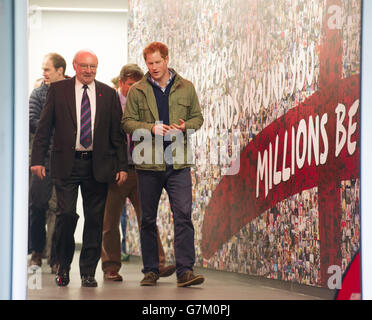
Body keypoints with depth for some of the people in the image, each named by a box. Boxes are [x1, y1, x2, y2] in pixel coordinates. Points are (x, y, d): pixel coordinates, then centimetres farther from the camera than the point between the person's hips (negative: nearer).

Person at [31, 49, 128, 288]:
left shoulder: (108, 94, 8)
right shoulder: (58, 90, 4)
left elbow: (117, 132, 8)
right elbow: (44, 127, 4)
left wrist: (122, 166, 3)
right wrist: (38, 159, -4)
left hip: (98, 165, 2)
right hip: (67, 163, -2)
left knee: (94, 219, 3)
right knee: (67, 213, -10)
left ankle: (88, 272, 13)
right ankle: (63, 266, 10)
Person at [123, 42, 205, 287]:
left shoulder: (186, 88, 9)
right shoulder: (137, 91, 6)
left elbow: (197, 117, 14)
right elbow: (128, 122, 4)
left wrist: (185, 126, -7)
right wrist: (151, 128, -13)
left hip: (178, 164, 0)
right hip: (148, 165, 0)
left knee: (183, 215, -11)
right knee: (148, 219, 7)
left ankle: (185, 271, -12)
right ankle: (151, 271, 16)